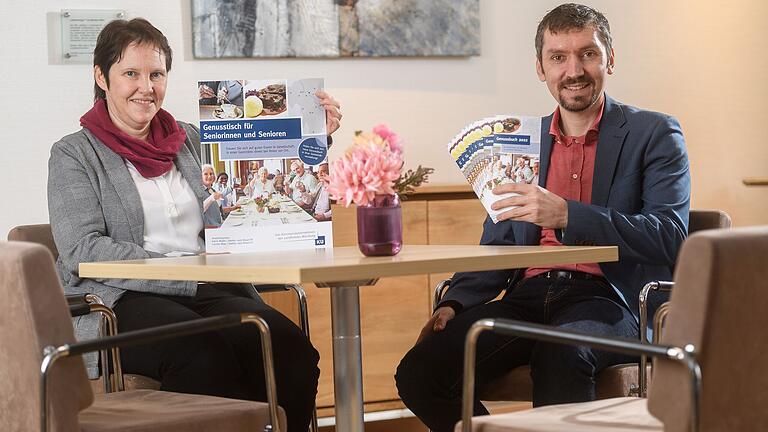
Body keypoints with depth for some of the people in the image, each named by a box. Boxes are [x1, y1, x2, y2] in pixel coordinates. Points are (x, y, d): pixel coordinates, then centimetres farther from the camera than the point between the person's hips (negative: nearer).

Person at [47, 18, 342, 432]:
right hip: (122, 300, -4)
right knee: (203, 353, -37)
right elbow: (82, 250, -7)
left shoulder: (192, 141, 21)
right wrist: (186, 275, -15)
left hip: (211, 291, 4)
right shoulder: (74, 155, 6)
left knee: (291, 349, -27)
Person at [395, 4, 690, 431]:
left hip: (608, 299, -5)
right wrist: (454, 304, 2)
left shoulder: (655, 134, 5)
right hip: (529, 297, 5)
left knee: (560, 353, -39)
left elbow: (671, 236, -9)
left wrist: (567, 215, -21)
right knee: (419, 373, -19)